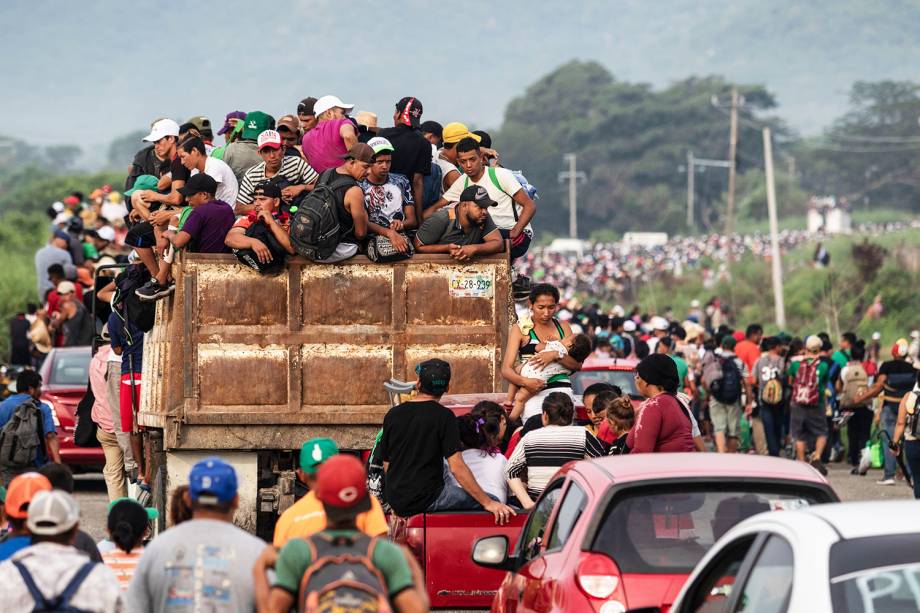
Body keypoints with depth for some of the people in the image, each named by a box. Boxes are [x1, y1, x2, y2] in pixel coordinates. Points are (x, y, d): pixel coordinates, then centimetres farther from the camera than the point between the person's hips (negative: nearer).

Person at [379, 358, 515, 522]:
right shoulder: (443, 416, -10)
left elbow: (386, 464, 13)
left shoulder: (392, 415, 5)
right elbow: (457, 467, -15)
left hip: (395, 501, 6)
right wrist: (488, 503, -12)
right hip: (427, 500, -6)